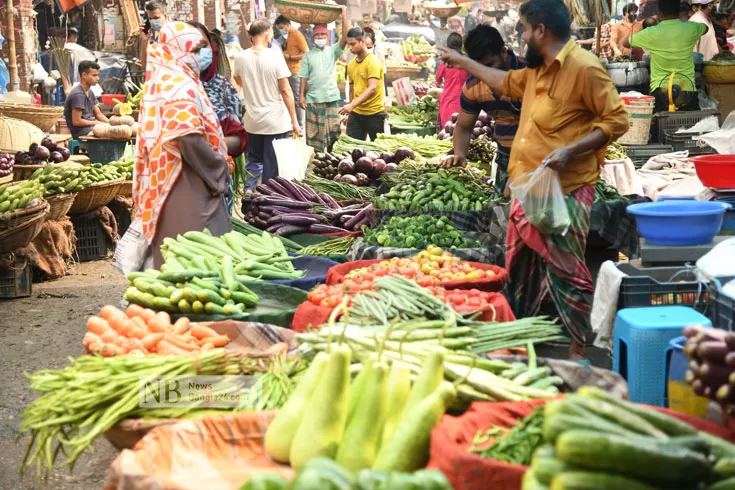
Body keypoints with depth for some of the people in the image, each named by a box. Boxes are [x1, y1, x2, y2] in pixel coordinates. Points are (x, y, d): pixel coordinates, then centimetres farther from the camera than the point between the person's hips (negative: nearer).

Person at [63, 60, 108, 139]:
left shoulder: (90, 92, 16)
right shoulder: (78, 94, -15)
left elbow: (98, 114, 18)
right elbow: (76, 121, -18)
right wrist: (97, 123, -11)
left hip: (90, 126, 9)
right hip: (81, 131, -9)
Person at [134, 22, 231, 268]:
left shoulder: (159, 84, 14)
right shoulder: (181, 88, -15)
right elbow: (190, 141, -23)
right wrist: (220, 170, -9)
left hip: (164, 183, 10)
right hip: (188, 191, -10)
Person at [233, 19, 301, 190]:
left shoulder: (240, 58, -2)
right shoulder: (275, 57, -14)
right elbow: (285, 90, -12)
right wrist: (294, 121, -8)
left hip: (252, 121, 4)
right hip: (276, 122, -4)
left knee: (254, 161, 19)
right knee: (272, 166, 7)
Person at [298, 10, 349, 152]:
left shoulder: (333, 51, 4)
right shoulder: (308, 55, 6)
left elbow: (345, 38, -12)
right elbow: (304, 77, 4)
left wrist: (344, 16, -17)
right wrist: (301, 96, -4)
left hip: (331, 98, 0)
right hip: (313, 99, 0)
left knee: (333, 132, 3)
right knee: (314, 133, 3)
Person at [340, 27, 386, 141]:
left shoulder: (373, 61, -12)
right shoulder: (351, 64, 9)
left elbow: (372, 89, -24)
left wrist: (352, 105, -33)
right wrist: (350, 111, 16)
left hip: (375, 114, -6)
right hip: (356, 113, 6)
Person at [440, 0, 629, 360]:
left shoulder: (584, 68, -14)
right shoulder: (538, 68, 14)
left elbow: (617, 120, -15)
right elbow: (508, 83, 34)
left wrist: (571, 151, -24)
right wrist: (464, 63, 38)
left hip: (564, 190, -9)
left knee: (565, 270, -4)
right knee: (520, 269, 16)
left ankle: (578, 351, 7)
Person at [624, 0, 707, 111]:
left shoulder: (651, 33, -5)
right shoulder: (690, 29, 1)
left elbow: (625, 43, 11)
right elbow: (705, 28, 27)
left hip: (660, 90, -2)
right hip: (688, 89, 2)